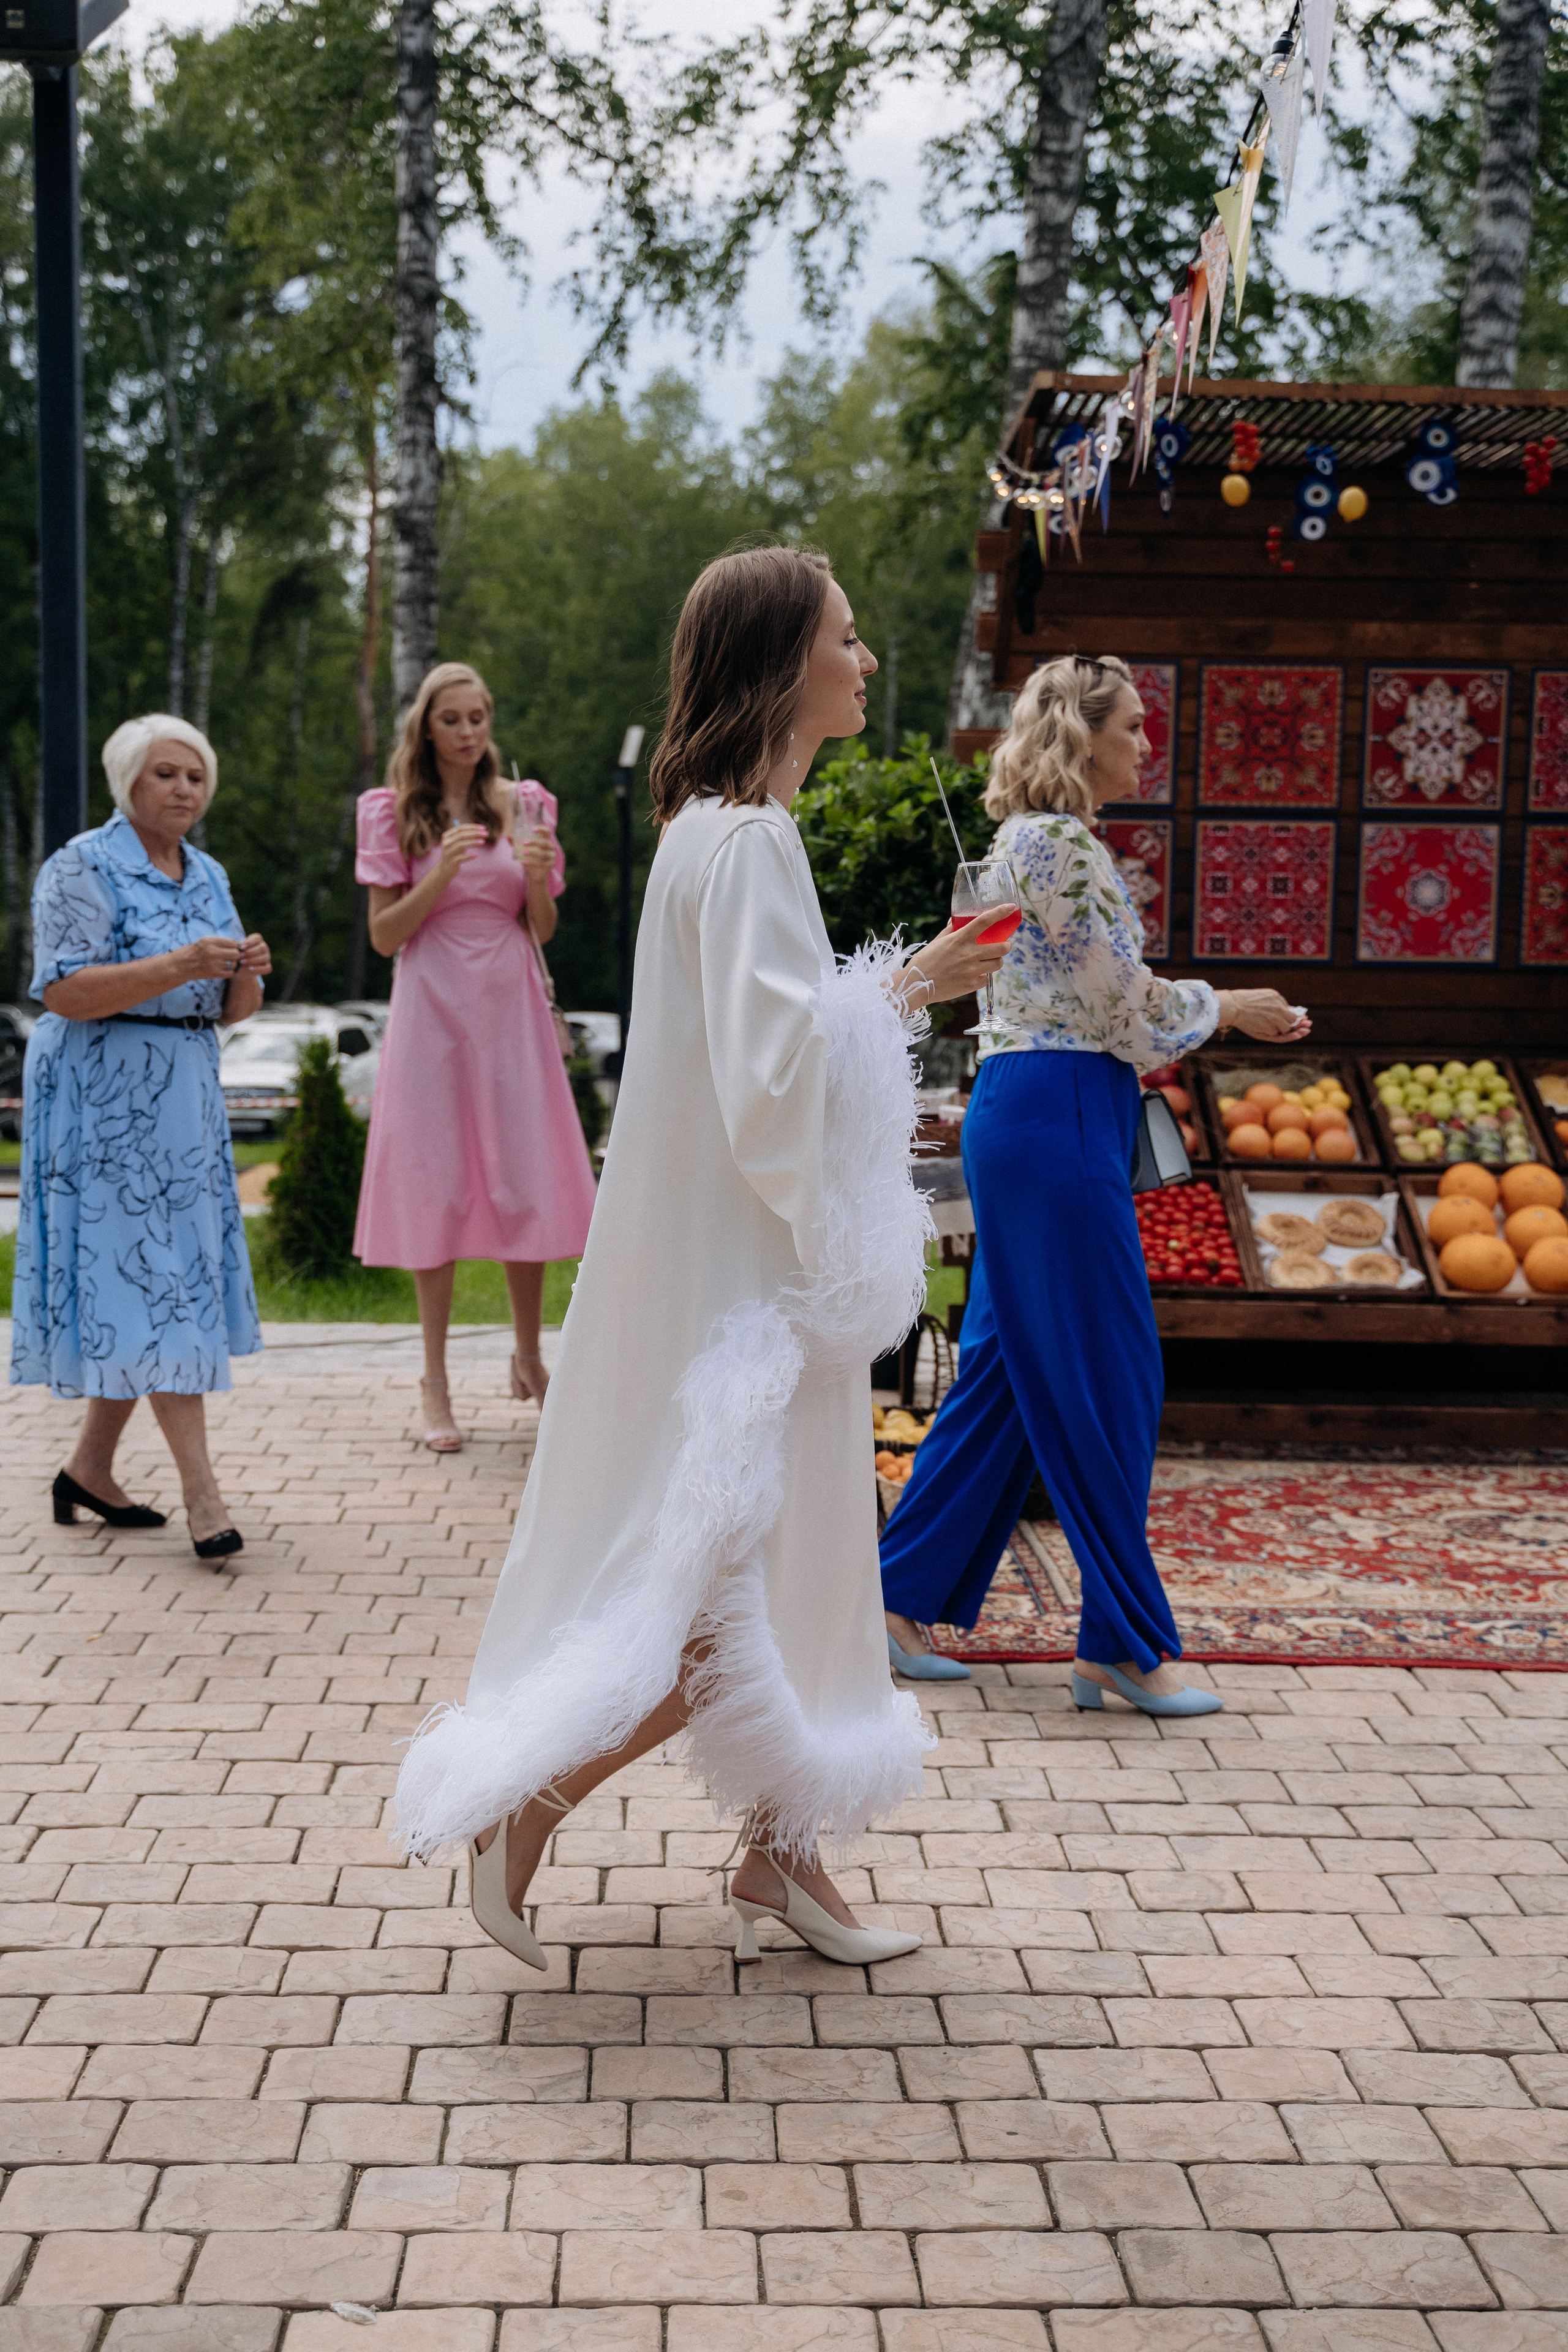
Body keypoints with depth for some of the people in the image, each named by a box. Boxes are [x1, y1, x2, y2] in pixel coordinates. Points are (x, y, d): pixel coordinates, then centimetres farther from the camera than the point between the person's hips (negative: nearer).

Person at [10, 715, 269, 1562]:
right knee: (150, 1279, -10)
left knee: (135, 1282, 10)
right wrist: (178, 965, -26)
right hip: (106, 1100, -7)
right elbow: (65, 992, -18)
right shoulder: (82, 868, -8)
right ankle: (202, 1493, -12)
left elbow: (230, 1009, 15)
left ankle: (89, 1469, 21)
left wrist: (247, 973, -9)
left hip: (184, 1097, 8)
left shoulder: (207, 875, 14)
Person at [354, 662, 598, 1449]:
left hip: (510, 1010, 2)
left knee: (526, 1183, 2)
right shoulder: (393, 812, 3)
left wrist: (538, 876, -10)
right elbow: (384, 935, -1)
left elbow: (542, 931, 10)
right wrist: (441, 873, -16)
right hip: (433, 1009, -2)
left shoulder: (523, 806, 9)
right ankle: (435, 1380, 8)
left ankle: (529, 1360, 20)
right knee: (436, 1188, 0)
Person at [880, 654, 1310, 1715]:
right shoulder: (1062, 843, -13)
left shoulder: (1042, 838, 19)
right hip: (1056, 1121, -10)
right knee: (1101, 1381, -3)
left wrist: (1219, 1011, 17)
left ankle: (902, 1598, 19)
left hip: (1042, 1121, 10)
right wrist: (1231, 1007, 2)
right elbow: (1127, 1003, -13)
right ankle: (1128, 1644, 6)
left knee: (1011, 1373, 13)